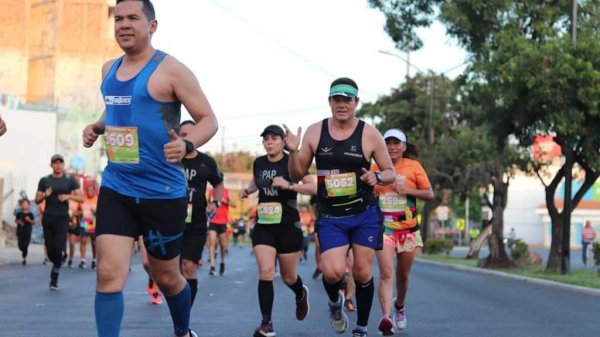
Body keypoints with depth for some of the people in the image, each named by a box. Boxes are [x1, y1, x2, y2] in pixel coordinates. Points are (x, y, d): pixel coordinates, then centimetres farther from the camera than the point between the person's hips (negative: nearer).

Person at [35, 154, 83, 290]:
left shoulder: (70, 180, 3)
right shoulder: (44, 180, 8)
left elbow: (81, 198, 1)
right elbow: (37, 200, 10)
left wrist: (68, 196, -16)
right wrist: (45, 195, -10)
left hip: (62, 218, -2)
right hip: (48, 217, 2)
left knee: (58, 248, -13)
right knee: (50, 249, 3)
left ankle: (54, 278, -5)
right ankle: (58, 264, 33)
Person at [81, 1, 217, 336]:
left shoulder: (170, 70, -11)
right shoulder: (109, 69, 9)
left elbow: (209, 119, -11)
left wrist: (187, 144, -32)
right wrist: (97, 126, 6)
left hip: (163, 192, -4)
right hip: (115, 188, 5)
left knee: (167, 277, 13)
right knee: (109, 273, -11)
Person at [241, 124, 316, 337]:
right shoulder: (258, 163, 5)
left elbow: (314, 188, -18)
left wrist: (288, 185, -29)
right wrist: (248, 190, 6)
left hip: (289, 227, -3)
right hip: (263, 226, 3)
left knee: (288, 277, 9)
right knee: (265, 272, -12)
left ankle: (301, 295, 45)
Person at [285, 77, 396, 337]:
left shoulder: (369, 134, -5)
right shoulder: (314, 132, 0)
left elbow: (391, 173, 2)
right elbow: (297, 175, 5)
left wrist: (378, 177, -21)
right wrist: (293, 152, -14)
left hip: (365, 215, 0)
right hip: (330, 218, 0)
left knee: (362, 273, 4)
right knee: (333, 272, -16)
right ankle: (335, 303, 19)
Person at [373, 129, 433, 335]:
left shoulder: (413, 167, -1)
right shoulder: (376, 168, 2)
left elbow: (430, 194, -1)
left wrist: (407, 190, -14)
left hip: (408, 229, 1)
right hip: (384, 228, -1)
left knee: (402, 275, 14)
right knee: (386, 273, -17)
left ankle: (399, 306, 41)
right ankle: (386, 316, -27)